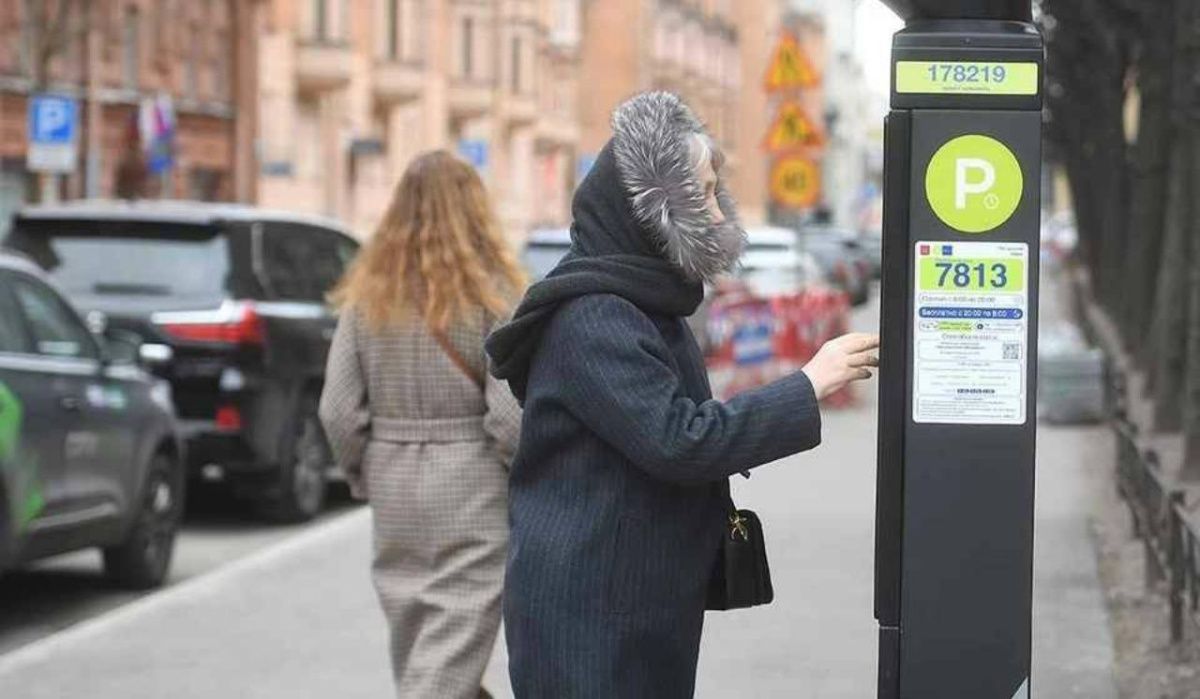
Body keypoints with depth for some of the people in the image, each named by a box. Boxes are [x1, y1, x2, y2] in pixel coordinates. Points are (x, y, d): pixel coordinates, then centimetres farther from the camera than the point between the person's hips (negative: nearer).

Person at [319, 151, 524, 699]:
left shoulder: (368, 292, 3)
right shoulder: (491, 291, -9)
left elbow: (339, 410, 1)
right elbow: (510, 411, -15)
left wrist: (364, 477, 14)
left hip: (394, 487, 5)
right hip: (472, 488, -5)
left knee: (413, 641, 17)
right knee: (455, 637, -4)